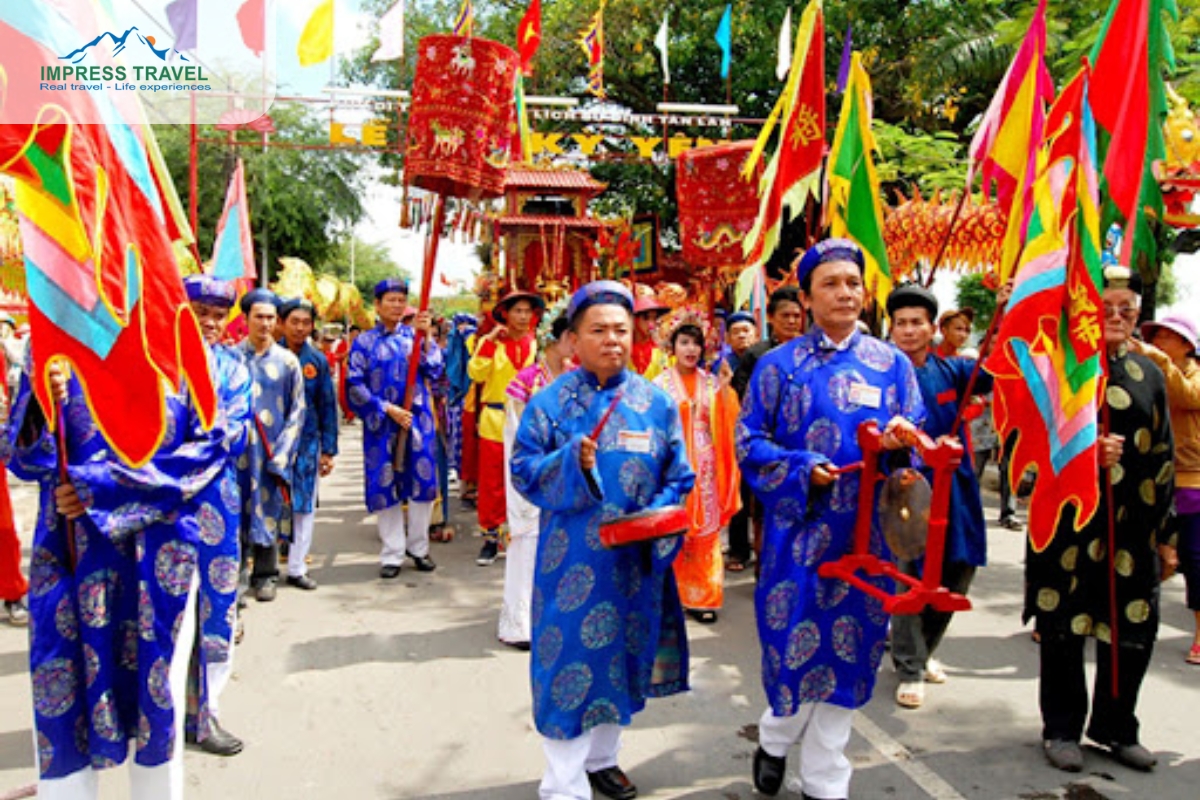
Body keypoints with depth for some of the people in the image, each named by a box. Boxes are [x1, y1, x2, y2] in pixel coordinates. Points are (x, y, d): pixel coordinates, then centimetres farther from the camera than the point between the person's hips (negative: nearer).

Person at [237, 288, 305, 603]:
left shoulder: (287, 361, 4)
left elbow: (297, 410, 4)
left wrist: (281, 453, -4)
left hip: (273, 450, 0)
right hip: (238, 448, 0)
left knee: (269, 509, 5)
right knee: (238, 509, 4)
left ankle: (265, 574, 16)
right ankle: (237, 571, 17)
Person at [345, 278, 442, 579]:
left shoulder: (415, 336, 6)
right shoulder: (365, 342, 2)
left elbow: (434, 370, -5)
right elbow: (355, 386, -3)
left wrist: (426, 336, -17)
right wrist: (387, 409, -11)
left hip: (417, 419, 2)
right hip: (381, 425, -1)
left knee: (423, 483, 3)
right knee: (385, 487, 2)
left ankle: (418, 547, 20)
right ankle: (392, 554, 14)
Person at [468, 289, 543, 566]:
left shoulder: (535, 344, 8)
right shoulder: (490, 342, 3)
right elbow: (476, 373, -12)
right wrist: (490, 341, -14)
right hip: (495, 419, -1)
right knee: (492, 481, 2)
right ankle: (490, 536, 14)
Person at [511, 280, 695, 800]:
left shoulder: (655, 402, 2)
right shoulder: (551, 401, -4)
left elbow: (677, 479, 6)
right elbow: (523, 469, -7)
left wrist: (659, 516, -13)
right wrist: (570, 462, -24)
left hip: (637, 557, 3)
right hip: (573, 556, -3)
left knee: (622, 653, 15)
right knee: (571, 655, -1)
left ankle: (602, 758, 37)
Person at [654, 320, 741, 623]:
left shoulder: (711, 382, 9)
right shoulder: (661, 383, 3)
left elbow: (726, 422, 0)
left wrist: (725, 387, -8)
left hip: (705, 464, 2)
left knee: (706, 528, 2)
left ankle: (702, 596, 9)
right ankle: (673, 594, 12)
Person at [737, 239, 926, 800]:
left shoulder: (892, 363, 6)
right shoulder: (779, 365, 2)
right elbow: (749, 442, 0)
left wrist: (902, 440, -16)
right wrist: (801, 470, -15)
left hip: (868, 529, 2)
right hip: (799, 528, -2)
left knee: (849, 645, 9)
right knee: (795, 641, 2)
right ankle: (776, 737, 35)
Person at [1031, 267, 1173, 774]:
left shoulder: (1149, 374, 10)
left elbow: (1163, 457, 13)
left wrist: (1163, 531, 12)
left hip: (1133, 525, 4)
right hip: (1068, 522, -4)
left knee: (1134, 628, 10)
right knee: (1064, 627, 5)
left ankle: (1116, 727, 29)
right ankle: (1062, 728, 22)